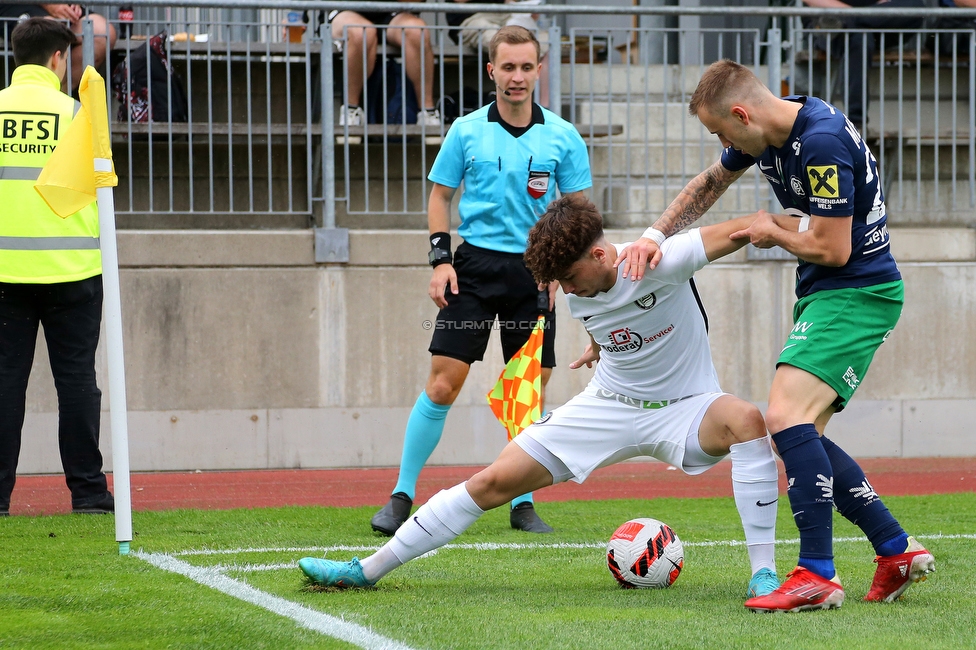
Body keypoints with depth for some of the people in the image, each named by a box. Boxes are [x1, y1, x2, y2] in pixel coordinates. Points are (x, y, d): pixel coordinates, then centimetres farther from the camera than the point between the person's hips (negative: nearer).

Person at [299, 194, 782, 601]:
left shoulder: (660, 263, -26)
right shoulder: (578, 294, -6)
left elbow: (742, 228, -29)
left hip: (681, 409, -5)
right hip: (609, 404, 5)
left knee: (745, 419, -39)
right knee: (494, 481, -3)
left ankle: (762, 574, -34)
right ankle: (369, 569, 6)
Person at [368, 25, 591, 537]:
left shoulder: (562, 137, 2)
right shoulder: (467, 131, 2)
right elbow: (440, 194, 9)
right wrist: (441, 258, -2)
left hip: (533, 272, 1)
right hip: (474, 264, -1)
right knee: (442, 384, -7)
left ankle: (522, 504, 13)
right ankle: (401, 497, 0)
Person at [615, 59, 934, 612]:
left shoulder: (823, 142, -24)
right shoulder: (768, 133, 6)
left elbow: (833, 249, -22)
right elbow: (711, 184, 25)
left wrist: (774, 231, -4)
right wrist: (655, 236, 14)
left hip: (857, 292, -10)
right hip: (823, 295, 10)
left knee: (786, 416, -22)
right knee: (801, 439, 9)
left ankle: (817, 576, -22)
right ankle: (898, 552, 16)